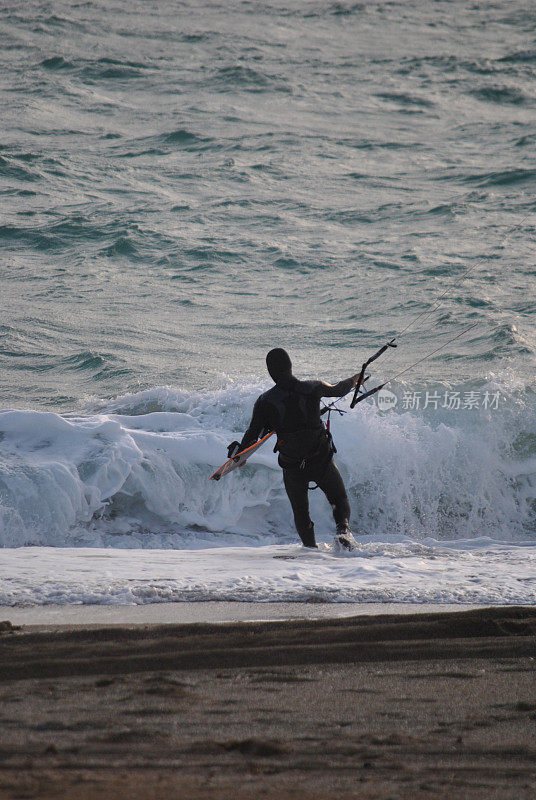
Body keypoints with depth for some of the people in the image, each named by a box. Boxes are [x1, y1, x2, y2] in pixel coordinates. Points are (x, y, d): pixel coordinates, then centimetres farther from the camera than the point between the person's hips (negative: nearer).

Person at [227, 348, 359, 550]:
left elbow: (253, 433, -5)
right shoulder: (313, 388, -9)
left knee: (300, 511, 20)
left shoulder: (265, 401, -12)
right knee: (340, 499, 18)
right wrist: (353, 381, 34)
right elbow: (338, 390, 11)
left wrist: (238, 452, 15)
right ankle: (343, 529, -9)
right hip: (321, 461, 0)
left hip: (292, 467, 0)